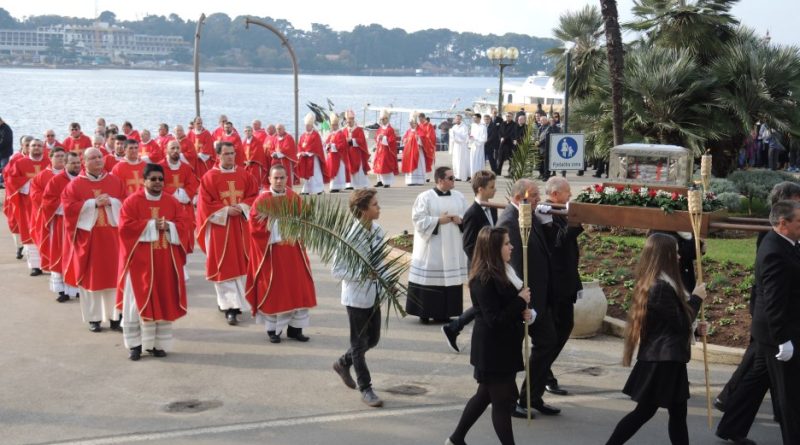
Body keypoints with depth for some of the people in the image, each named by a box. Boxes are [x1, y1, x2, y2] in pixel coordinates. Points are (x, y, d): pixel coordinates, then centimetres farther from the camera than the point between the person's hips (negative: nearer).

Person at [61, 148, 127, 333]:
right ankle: (93, 318, 11)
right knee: (90, 276, 3)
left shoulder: (114, 181, 8)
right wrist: (94, 203, -15)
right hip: (88, 237, -2)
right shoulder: (76, 184, -1)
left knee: (113, 275, 3)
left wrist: (111, 202, -13)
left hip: (111, 236, 2)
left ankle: (115, 316, 11)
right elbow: (68, 206, -9)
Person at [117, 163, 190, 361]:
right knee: (137, 302, 0)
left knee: (163, 302, 5)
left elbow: (184, 225, 2)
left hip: (165, 262, 3)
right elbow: (126, 227, -12)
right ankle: (134, 344, 9)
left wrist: (168, 226, -16)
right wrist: (151, 225, -15)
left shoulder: (172, 202, 8)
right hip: (140, 261, -3)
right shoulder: (132, 201, -3)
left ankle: (159, 343, 14)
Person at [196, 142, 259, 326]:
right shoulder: (210, 177, -4)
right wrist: (226, 210, -16)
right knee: (225, 267, -5)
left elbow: (253, 196, 7)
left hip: (241, 226, 4)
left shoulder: (245, 175, 7)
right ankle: (230, 308, -6)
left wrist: (242, 207, -12)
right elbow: (205, 203, -7)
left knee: (239, 264, 7)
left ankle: (228, 302, 21)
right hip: (219, 226, -4)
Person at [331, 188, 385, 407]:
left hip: (374, 295, 7)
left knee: (373, 339, 18)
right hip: (356, 296, -7)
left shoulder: (377, 231, -1)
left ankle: (343, 363, 42)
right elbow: (336, 270, -18)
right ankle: (365, 388, 18)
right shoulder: (351, 236, -21)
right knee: (359, 343, 7)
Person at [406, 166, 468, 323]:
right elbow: (419, 220, -10)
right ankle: (424, 313, 6)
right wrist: (438, 220, -16)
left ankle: (443, 312, 14)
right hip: (432, 247, -5)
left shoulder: (459, 197, 9)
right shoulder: (425, 197, -5)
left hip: (453, 248, 5)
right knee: (429, 280, -3)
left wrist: (460, 219, -7)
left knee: (450, 279, 5)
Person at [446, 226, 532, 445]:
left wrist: (522, 312, -1)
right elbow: (494, 320, -24)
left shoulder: (502, 272, 6)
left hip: (503, 346, 9)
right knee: (502, 400, 1)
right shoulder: (484, 280, -22)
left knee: (485, 395, 19)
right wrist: (521, 302, -18)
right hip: (493, 349, -9)